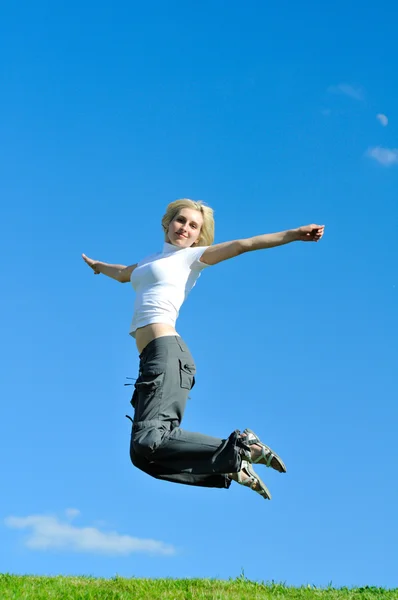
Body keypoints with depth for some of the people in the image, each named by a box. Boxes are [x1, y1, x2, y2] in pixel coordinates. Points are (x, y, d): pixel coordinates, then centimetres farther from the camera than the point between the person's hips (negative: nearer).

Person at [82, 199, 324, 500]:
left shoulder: (191, 256, 10)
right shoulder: (152, 260, 30)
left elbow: (242, 244, -1)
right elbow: (122, 274, 52)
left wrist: (293, 234, -11)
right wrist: (94, 264, 70)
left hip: (167, 353, -7)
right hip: (154, 358, 7)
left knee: (148, 442, -28)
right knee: (148, 452, -9)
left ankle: (238, 449, -20)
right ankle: (233, 467, -6)